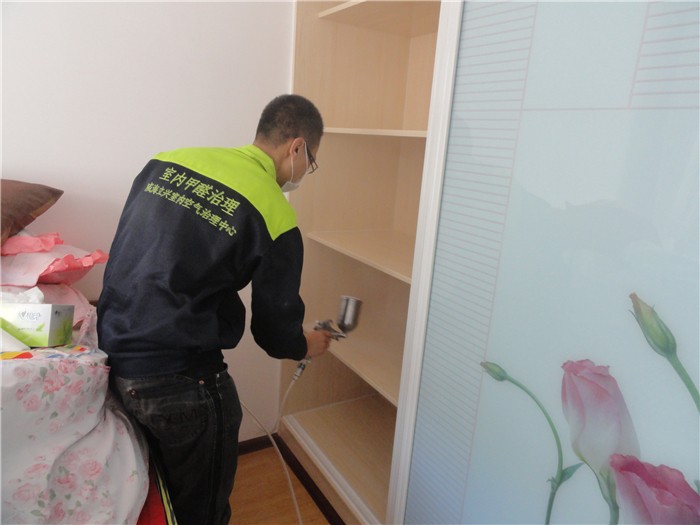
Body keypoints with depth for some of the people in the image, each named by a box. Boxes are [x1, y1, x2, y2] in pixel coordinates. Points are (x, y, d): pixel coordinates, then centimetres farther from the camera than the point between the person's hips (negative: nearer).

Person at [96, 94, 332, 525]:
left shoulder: (168, 161, 3)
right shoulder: (275, 217, -15)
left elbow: (123, 253, 11)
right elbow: (275, 330, -5)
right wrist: (307, 346, 17)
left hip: (113, 355, 7)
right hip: (181, 384, -7)